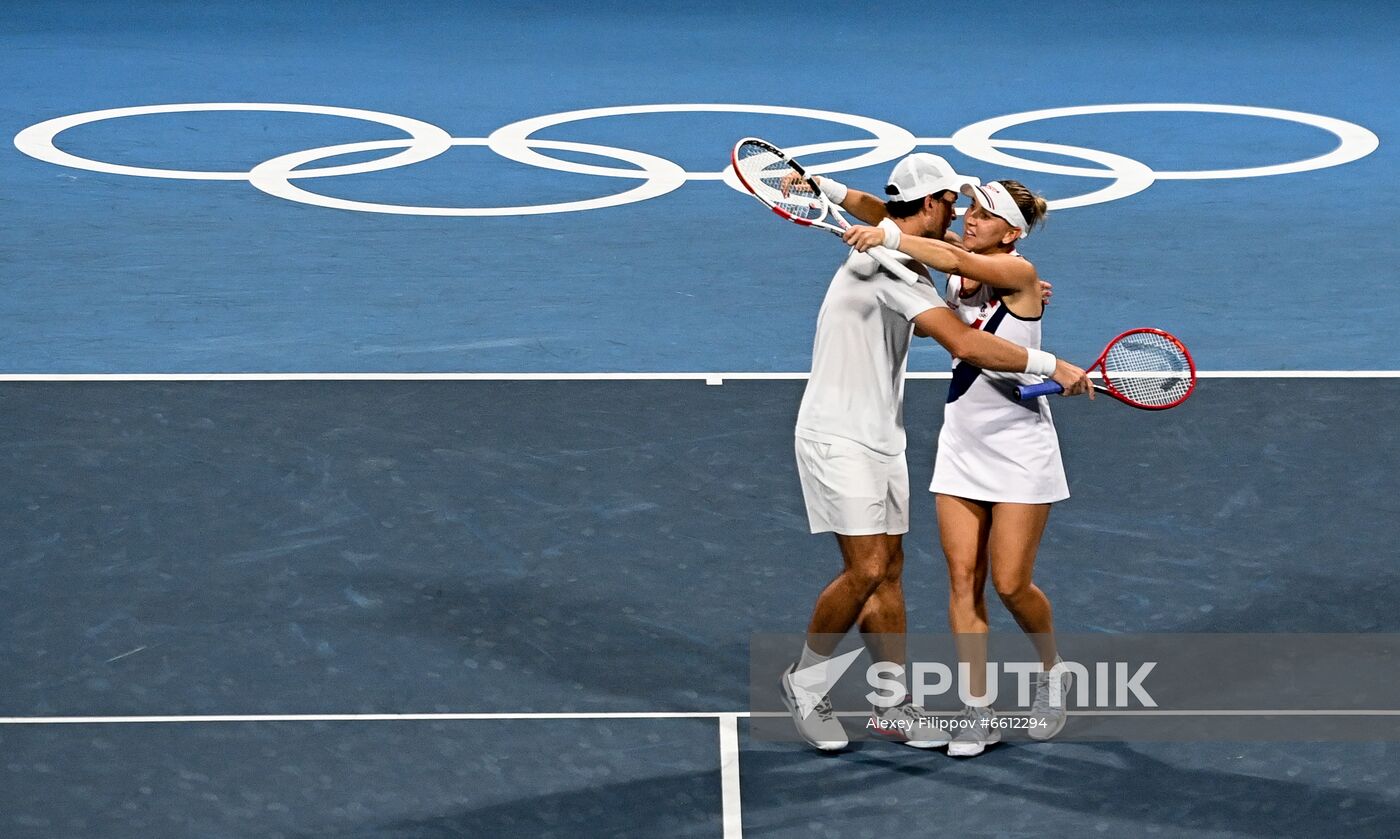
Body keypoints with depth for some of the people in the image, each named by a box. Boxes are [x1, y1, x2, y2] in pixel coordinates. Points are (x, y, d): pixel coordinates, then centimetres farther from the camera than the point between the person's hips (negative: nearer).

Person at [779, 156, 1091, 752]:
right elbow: (964, 345, -28)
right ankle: (804, 681, 4)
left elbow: (938, 323, 30)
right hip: (837, 439, -10)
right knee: (866, 569, -14)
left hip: (880, 438, 10)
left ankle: (892, 705, 11)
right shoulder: (887, 259, -21)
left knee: (888, 569, 8)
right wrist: (1050, 366, -23)